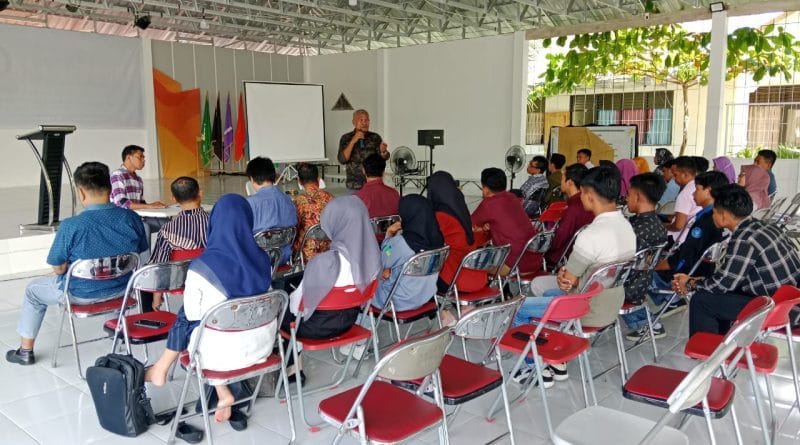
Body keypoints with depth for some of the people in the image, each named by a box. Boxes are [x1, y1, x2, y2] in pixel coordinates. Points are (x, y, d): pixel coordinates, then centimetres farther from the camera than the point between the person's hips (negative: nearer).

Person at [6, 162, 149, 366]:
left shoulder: (71, 226, -26)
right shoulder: (132, 218, -14)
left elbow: (58, 268, -14)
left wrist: (70, 267, 8)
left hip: (82, 293, -3)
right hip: (122, 288, 4)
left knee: (33, 289, 26)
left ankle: (25, 351, 38)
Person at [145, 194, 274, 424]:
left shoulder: (201, 266, -19)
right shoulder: (262, 258, -6)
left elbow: (193, 313, -6)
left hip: (226, 351, -4)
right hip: (263, 343, 4)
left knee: (184, 319, 20)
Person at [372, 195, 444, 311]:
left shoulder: (400, 242, -30)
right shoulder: (437, 239, -11)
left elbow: (382, 263, -7)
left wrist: (389, 234, -3)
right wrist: (391, 269, 0)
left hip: (400, 302, -6)